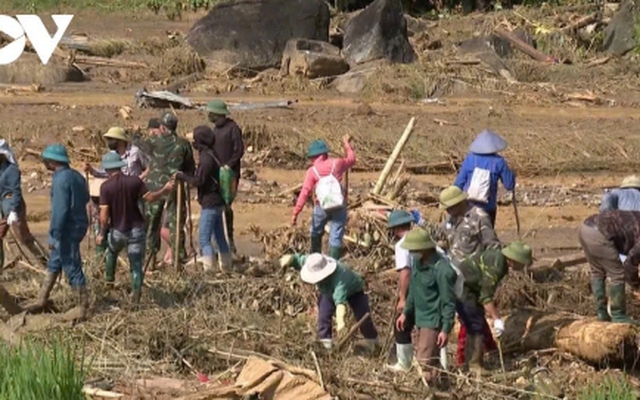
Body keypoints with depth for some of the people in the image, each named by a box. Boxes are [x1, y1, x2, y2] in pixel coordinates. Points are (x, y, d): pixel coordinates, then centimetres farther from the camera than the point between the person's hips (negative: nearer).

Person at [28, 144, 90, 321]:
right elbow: (85, 198, 17)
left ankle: (82, 309, 3)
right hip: (79, 224, 10)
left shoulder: (61, 180, -20)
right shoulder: (76, 176, 8)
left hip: (67, 229, -10)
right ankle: (42, 300, 29)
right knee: (54, 264, 20)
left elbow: (59, 210, -23)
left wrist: (54, 235, -19)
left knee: (72, 268, -3)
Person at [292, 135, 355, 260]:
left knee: (316, 233, 21)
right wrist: (347, 143, 42)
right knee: (336, 237, 0)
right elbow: (352, 159, 26)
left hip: (321, 207, -1)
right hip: (339, 206, 1)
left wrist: (296, 212, -10)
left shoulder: (312, 171, -3)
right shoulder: (336, 163, 4)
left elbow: (305, 193, -10)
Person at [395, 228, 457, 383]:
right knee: (419, 357, 15)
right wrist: (406, 313, 16)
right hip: (421, 319, 9)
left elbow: (449, 302, -20)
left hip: (434, 322, -9)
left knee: (425, 362, -12)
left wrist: (446, 329, -20)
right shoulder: (418, 262, 2)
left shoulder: (442, 270, -24)